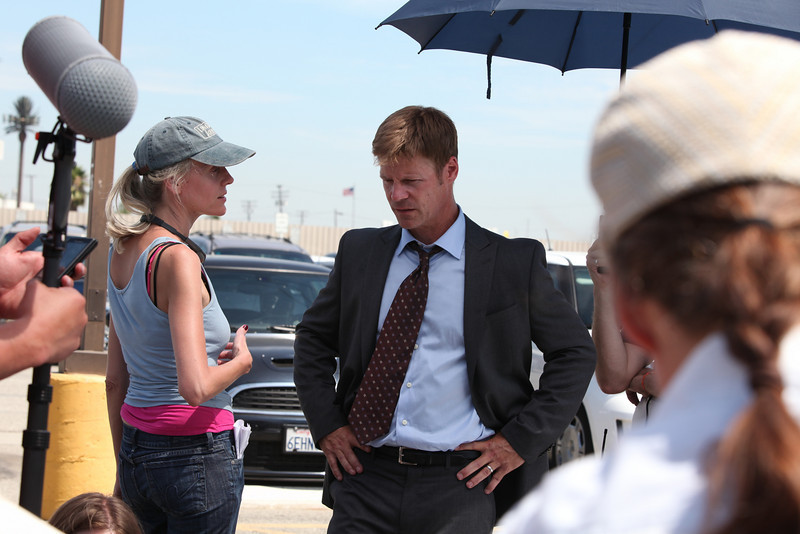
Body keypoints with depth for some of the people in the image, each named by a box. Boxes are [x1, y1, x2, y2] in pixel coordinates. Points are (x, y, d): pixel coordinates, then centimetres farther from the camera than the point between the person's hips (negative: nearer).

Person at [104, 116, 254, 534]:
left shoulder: (123, 249, 9)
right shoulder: (177, 259, -18)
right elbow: (195, 387, -26)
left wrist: (124, 470, 21)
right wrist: (241, 359, -6)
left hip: (136, 452, 8)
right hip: (197, 455, -8)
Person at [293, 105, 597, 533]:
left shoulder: (514, 263, 0)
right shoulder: (359, 252, 10)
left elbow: (576, 353, 5)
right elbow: (314, 336, 22)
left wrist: (521, 440, -2)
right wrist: (325, 424, 8)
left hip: (461, 482, -3)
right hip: (367, 475, 3)